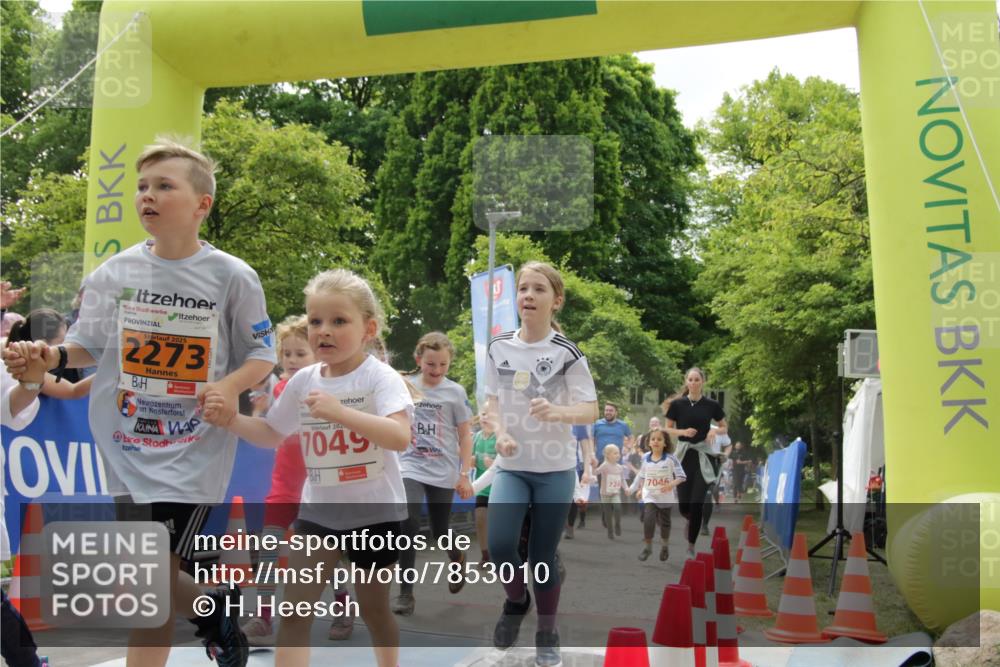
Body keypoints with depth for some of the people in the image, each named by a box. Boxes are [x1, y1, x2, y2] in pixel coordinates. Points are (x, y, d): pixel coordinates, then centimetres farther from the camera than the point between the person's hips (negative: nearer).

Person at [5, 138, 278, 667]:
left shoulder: (232, 276, -9)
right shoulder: (113, 273, 1)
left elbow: (262, 353, -1)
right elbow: (89, 346, 10)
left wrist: (231, 386, -20)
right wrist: (54, 356, -11)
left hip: (193, 451, -5)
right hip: (128, 449, 5)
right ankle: (217, 609, 43)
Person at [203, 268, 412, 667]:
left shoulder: (380, 377, -14)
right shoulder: (302, 381, 0)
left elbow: (400, 437, -29)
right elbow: (273, 434, 14)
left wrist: (340, 412, -38)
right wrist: (230, 420, -3)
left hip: (374, 511, -4)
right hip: (319, 511, 4)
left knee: (374, 607, 12)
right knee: (295, 607, -4)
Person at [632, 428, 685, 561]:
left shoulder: (671, 458, -13)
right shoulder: (645, 458, -2)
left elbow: (681, 476, -15)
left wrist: (672, 484, -31)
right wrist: (640, 490, 9)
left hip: (666, 497, -1)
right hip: (650, 496, 1)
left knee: (664, 522, 13)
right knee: (648, 519, -16)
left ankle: (664, 546, 36)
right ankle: (648, 547, 0)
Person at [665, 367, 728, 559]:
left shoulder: (711, 405, -1)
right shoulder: (677, 404, -2)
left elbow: (724, 428, 11)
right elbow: (668, 429, 5)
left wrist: (715, 431, -11)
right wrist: (683, 431, -14)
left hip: (703, 456, 0)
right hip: (684, 454, 1)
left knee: (697, 503, -6)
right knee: (683, 505, 0)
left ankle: (691, 546, 7)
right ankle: (692, 521, 37)